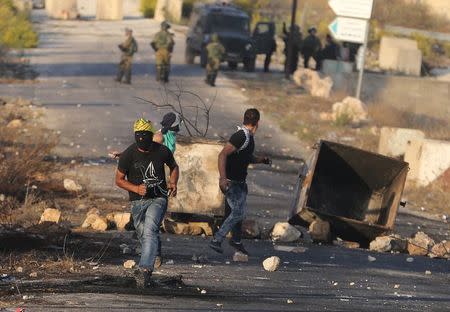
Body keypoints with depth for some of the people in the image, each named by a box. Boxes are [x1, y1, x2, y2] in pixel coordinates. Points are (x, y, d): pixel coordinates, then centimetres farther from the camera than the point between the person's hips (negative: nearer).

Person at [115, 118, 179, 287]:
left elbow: (174, 167, 16)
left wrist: (173, 183, -3)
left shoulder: (162, 151, -5)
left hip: (158, 199, -2)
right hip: (138, 201, 2)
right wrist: (136, 189, -19)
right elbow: (119, 180, -2)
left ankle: (146, 269, -31)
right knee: (144, 236, 8)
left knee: (149, 230, -24)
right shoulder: (128, 154, -9)